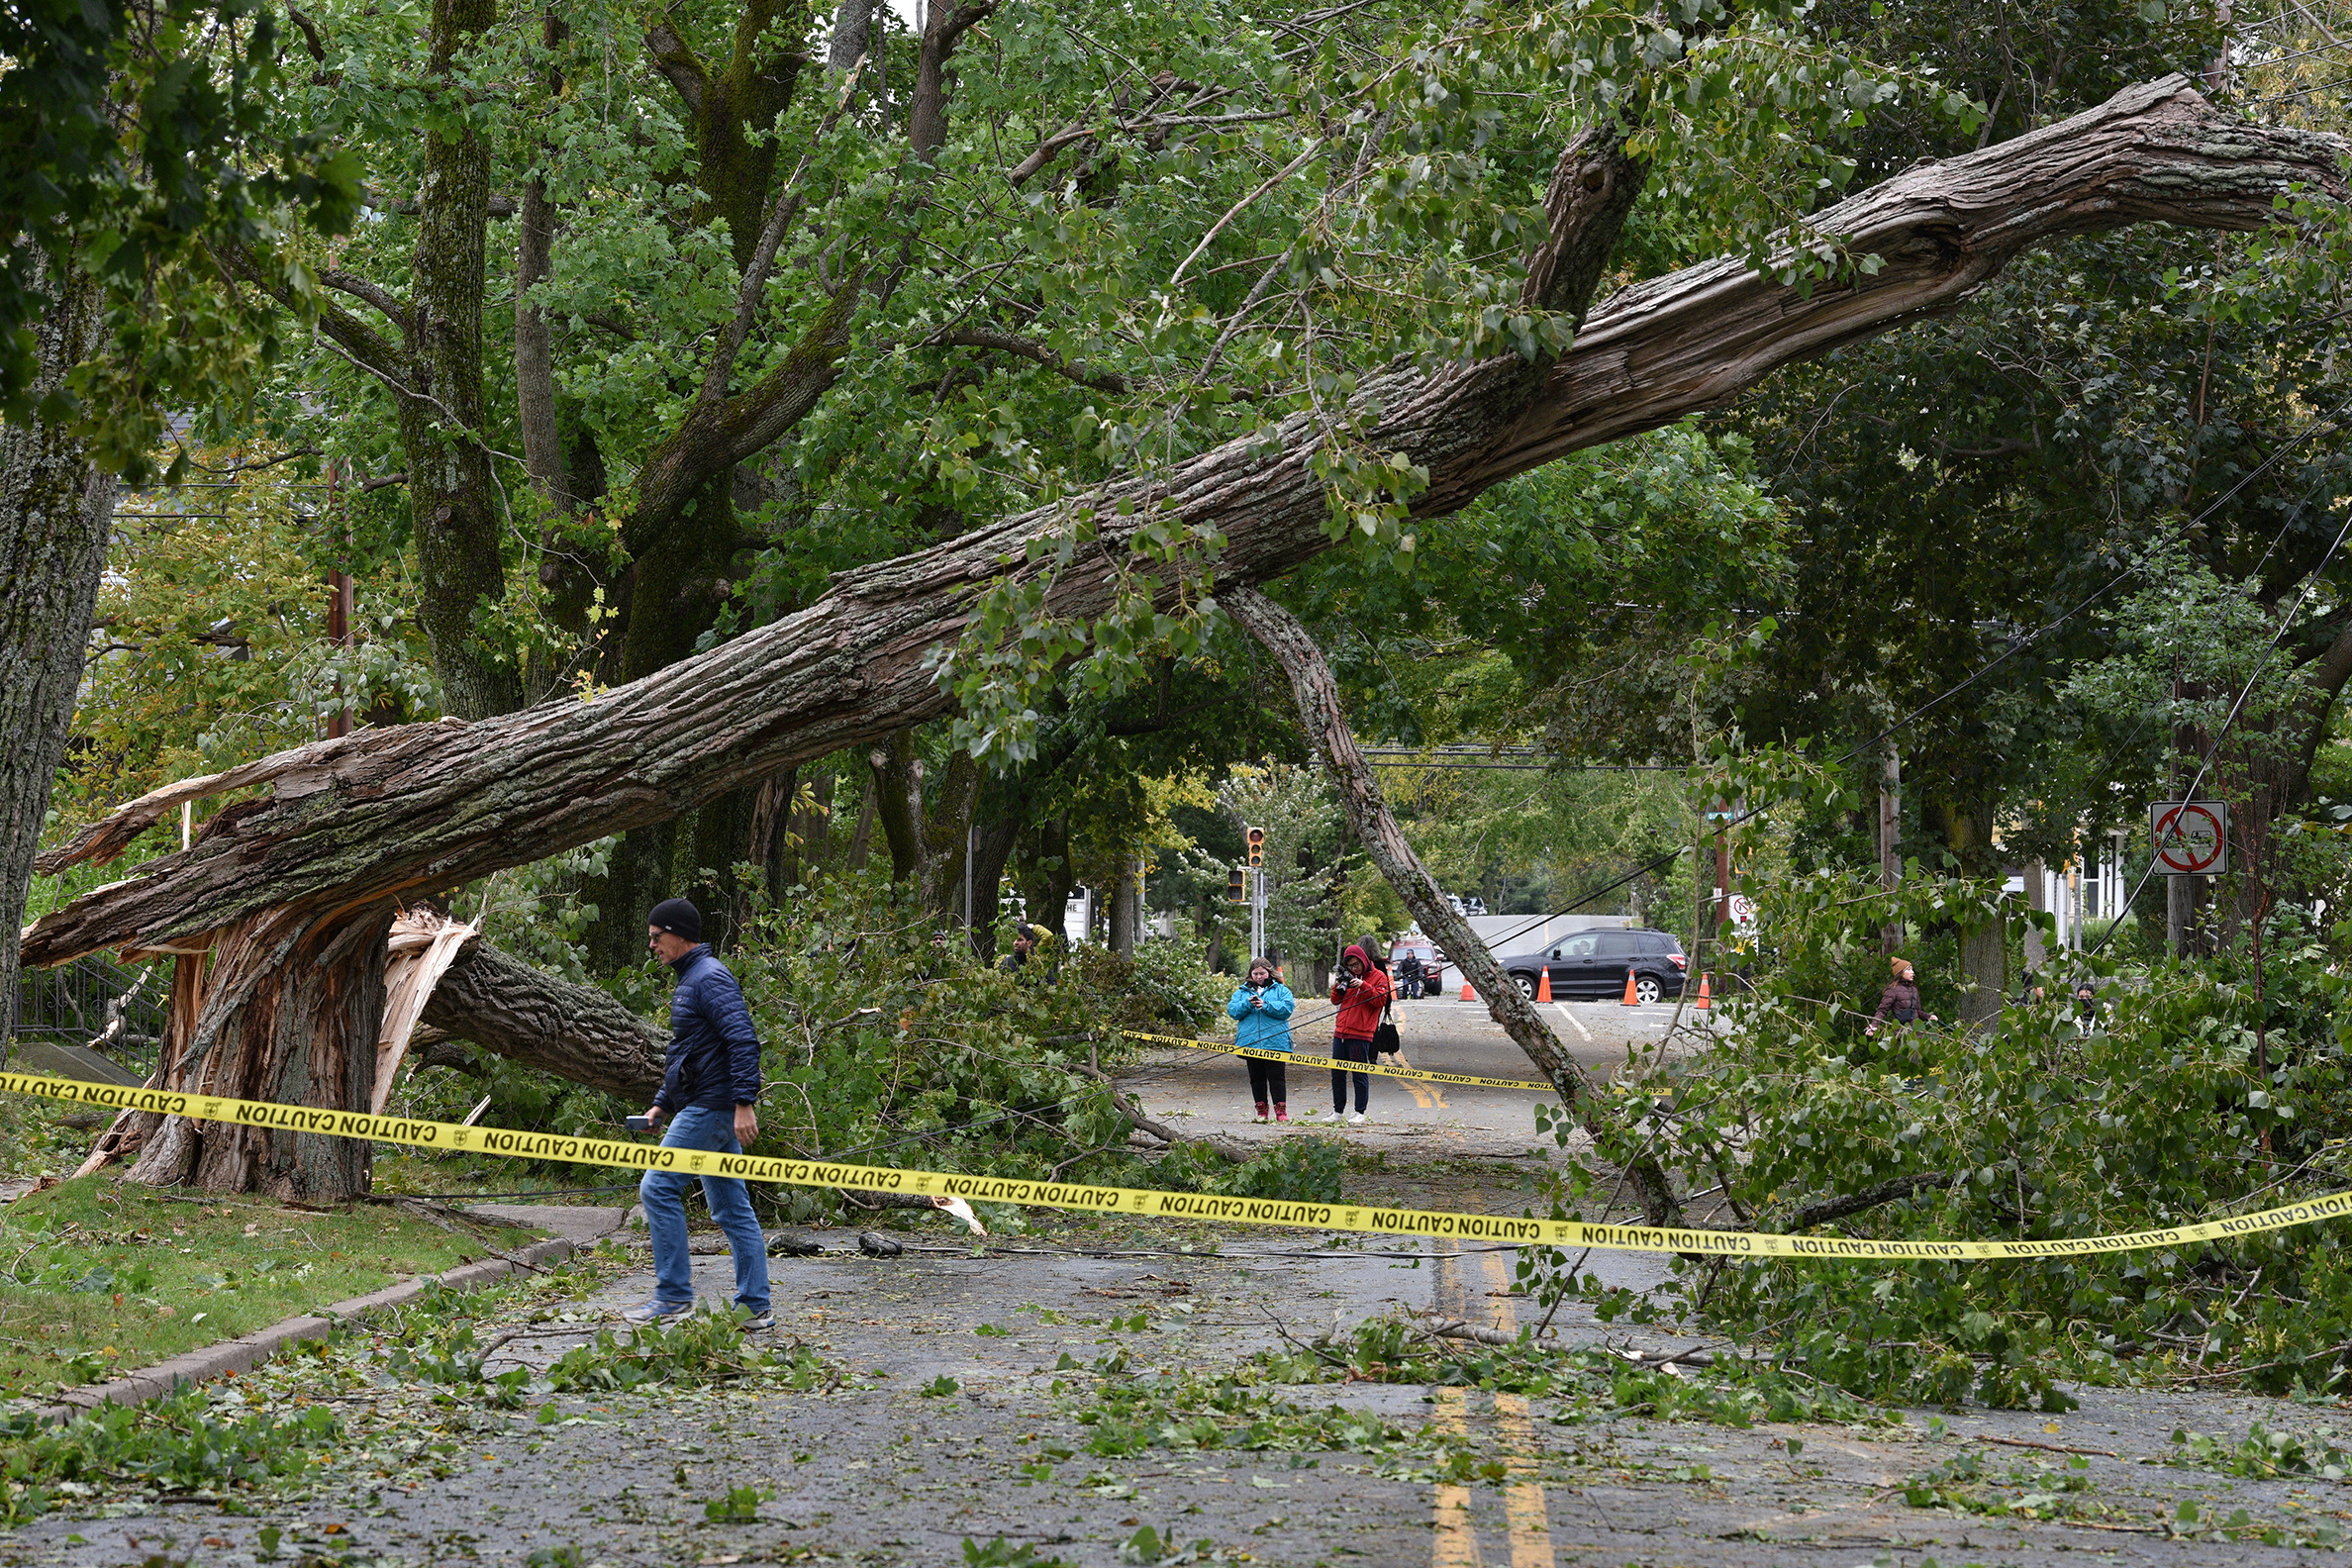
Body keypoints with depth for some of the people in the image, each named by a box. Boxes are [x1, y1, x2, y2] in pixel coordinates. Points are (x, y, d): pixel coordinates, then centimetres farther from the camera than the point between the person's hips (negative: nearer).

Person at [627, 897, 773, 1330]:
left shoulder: (710, 978, -12)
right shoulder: (689, 979, 21)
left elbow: (743, 1041, -22)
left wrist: (745, 1103, -28)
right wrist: (661, 1103, 24)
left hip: (711, 1107, -11)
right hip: (705, 1109, 11)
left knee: (658, 1188, -11)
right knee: (732, 1208, 8)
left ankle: (674, 1295, -10)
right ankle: (755, 1307, 8)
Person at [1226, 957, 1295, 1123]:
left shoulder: (1280, 990, 8)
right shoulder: (1242, 991, 15)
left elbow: (1287, 1008, -7)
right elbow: (1232, 1010, 4)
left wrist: (1266, 1005, -16)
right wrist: (1247, 1004, -13)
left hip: (1275, 1041, -3)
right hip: (1250, 1043, 3)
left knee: (1276, 1076, -6)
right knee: (1257, 1078, 7)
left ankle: (1281, 1110, -6)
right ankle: (1261, 1110, 14)